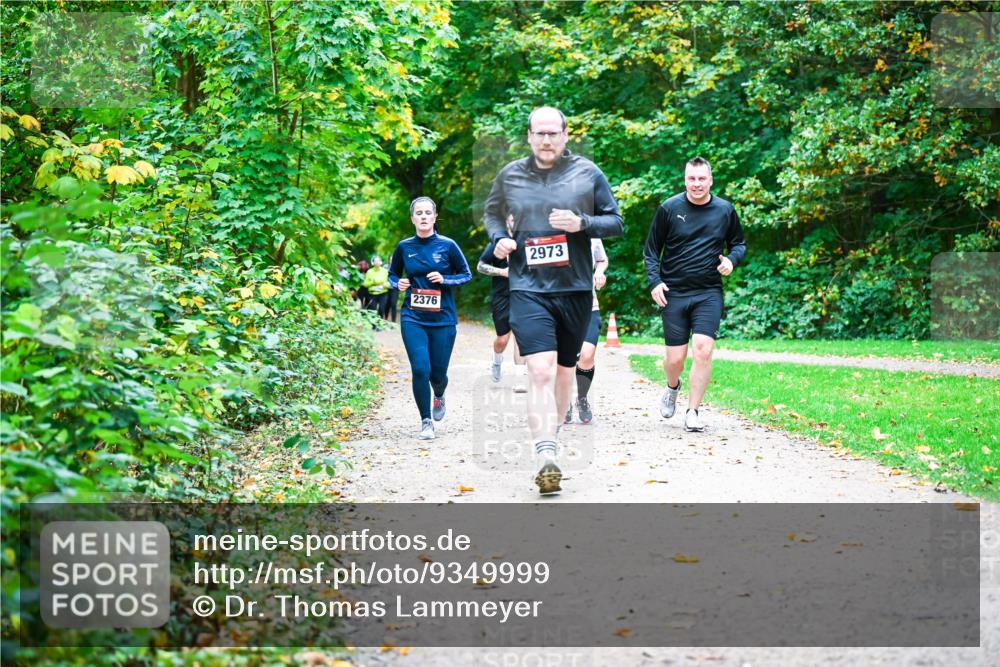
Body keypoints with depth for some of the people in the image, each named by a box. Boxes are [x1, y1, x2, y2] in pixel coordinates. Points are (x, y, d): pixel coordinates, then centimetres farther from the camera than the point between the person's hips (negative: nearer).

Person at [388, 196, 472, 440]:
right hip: (413, 319, 0)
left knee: (438, 374, 5)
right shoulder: (404, 247, 2)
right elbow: (392, 274, 16)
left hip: (443, 319, 0)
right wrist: (398, 283, -6)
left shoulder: (447, 245, -4)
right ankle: (426, 422, 5)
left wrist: (444, 280, -13)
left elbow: (466, 275, 4)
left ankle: (439, 397, 43)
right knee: (420, 370, -13)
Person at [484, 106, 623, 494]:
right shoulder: (510, 176, 5)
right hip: (528, 288, -1)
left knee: (565, 369, 14)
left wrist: (582, 223, -14)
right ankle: (546, 457, -21)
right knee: (540, 371, -16)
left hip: (575, 288, 2)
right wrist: (499, 238, 0)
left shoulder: (587, 173, 2)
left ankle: (550, 434, 36)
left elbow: (616, 223, 5)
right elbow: (492, 213, 22)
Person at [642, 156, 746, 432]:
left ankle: (692, 412, -3)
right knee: (675, 357, 0)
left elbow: (739, 244, 18)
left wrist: (732, 259, -5)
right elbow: (651, 250, 6)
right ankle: (672, 388, 36)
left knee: (703, 350, -15)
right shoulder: (669, 209, -1)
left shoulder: (725, 210, 4)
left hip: (709, 294, 1)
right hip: (673, 294, 0)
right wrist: (654, 282, -7)